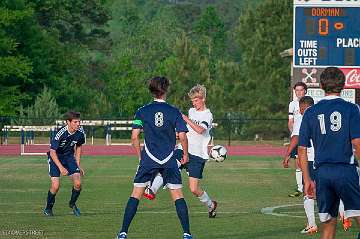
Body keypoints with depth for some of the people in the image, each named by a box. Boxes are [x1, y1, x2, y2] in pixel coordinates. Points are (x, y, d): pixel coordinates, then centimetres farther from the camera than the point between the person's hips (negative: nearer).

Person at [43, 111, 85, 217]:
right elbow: (52, 152, -25)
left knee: (78, 183, -12)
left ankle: (72, 203, 18)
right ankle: (48, 209, 10)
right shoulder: (60, 133, -29)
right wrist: (61, 167, -34)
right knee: (56, 186, -16)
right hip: (55, 157, -4)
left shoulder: (80, 132, -13)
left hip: (69, 156, 4)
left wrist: (78, 165, 8)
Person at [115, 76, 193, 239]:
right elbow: (182, 136, -4)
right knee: (178, 195, 6)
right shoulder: (174, 112, -1)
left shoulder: (142, 111, 0)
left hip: (148, 159, 0)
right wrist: (185, 154, 13)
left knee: (136, 194, 5)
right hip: (169, 161, 0)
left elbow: (134, 137, -2)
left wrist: (140, 156, 11)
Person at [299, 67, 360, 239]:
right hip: (346, 170, -4)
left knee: (328, 224, 10)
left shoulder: (311, 113, 10)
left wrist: (307, 180, 15)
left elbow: (302, 149, 10)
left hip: (322, 172, 4)